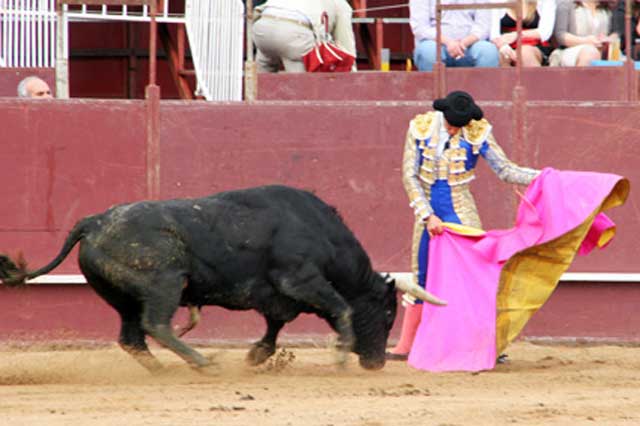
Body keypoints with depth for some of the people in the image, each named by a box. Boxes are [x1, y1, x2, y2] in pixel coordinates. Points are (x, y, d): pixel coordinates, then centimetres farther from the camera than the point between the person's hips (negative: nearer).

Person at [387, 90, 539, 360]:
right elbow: (409, 176, -6)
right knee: (421, 279, 8)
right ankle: (406, 345, 17)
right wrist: (427, 216, -12)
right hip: (428, 214, 2)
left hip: (461, 215, -2)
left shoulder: (478, 132, -8)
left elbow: (505, 170, -5)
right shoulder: (421, 128, -6)